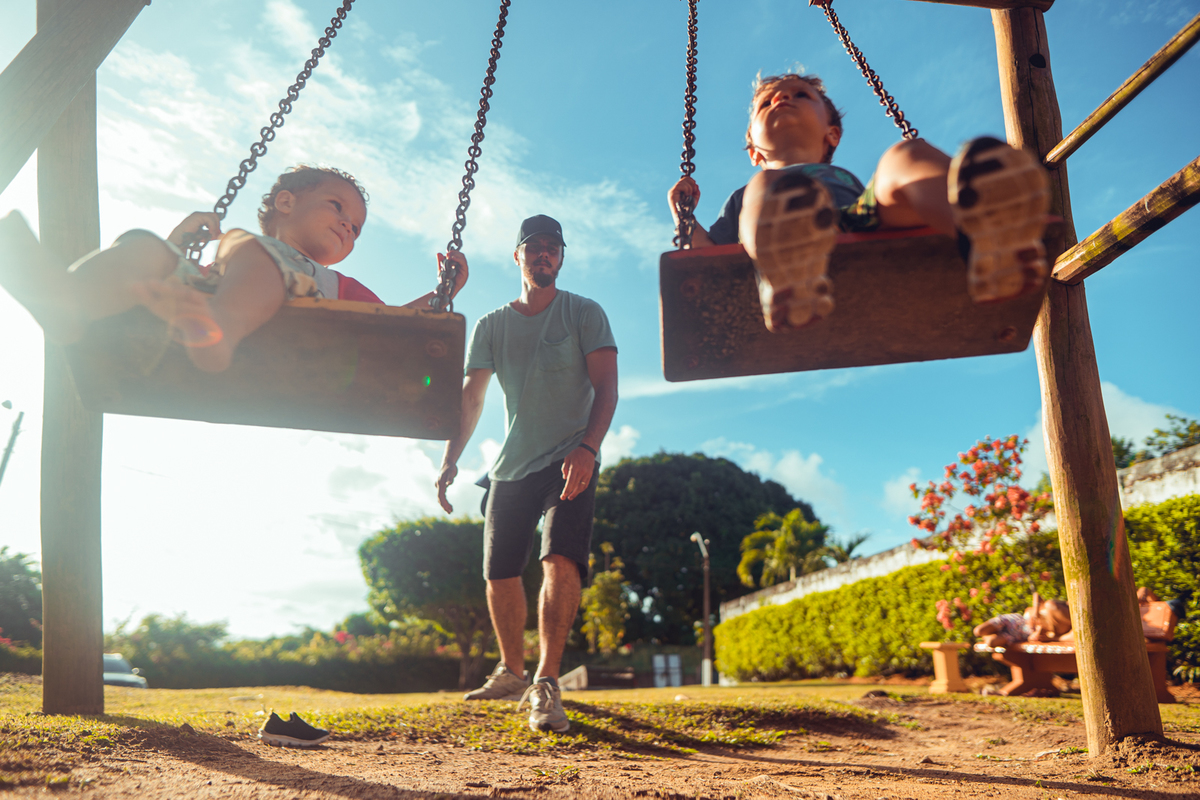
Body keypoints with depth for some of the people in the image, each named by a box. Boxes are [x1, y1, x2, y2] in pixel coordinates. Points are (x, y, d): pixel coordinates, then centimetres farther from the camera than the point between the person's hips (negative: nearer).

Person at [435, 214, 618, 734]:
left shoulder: (584, 314, 1)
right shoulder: (491, 326, 10)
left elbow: (606, 387, -9)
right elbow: (470, 398, 4)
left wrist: (588, 447, -26)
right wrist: (450, 458, -11)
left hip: (570, 460, -4)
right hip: (511, 467, 4)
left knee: (561, 559, -22)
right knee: (499, 574, 7)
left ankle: (546, 685, -20)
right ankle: (511, 671, 28)